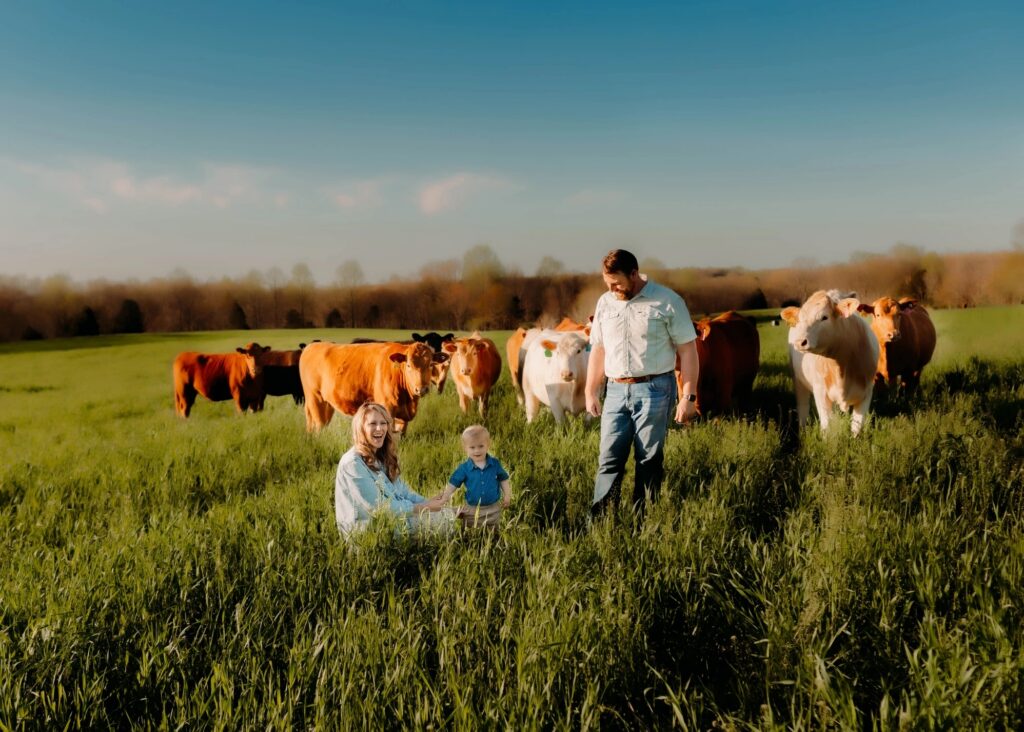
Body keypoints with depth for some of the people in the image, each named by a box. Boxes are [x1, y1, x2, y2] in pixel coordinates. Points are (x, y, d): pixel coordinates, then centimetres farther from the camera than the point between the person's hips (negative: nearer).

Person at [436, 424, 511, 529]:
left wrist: (507, 495, 0)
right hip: (473, 510, -1)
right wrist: (443, 500, -13)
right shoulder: (464, 468, -9)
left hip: (493, 509, 1)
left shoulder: (495, 464, -6)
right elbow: (453, 484, -6)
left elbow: (503, 480, 5)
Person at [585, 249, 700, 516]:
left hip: (654, 390, -4)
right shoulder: (605, 303, 10)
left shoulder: (668, 302, -5)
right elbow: (598, 350, 17)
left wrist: (688, 396, -8)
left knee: (649, 459, 2)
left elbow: (688, 350, -4)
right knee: (609, 458, 1)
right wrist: (590, 392, 14)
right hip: (615, 391, 4)